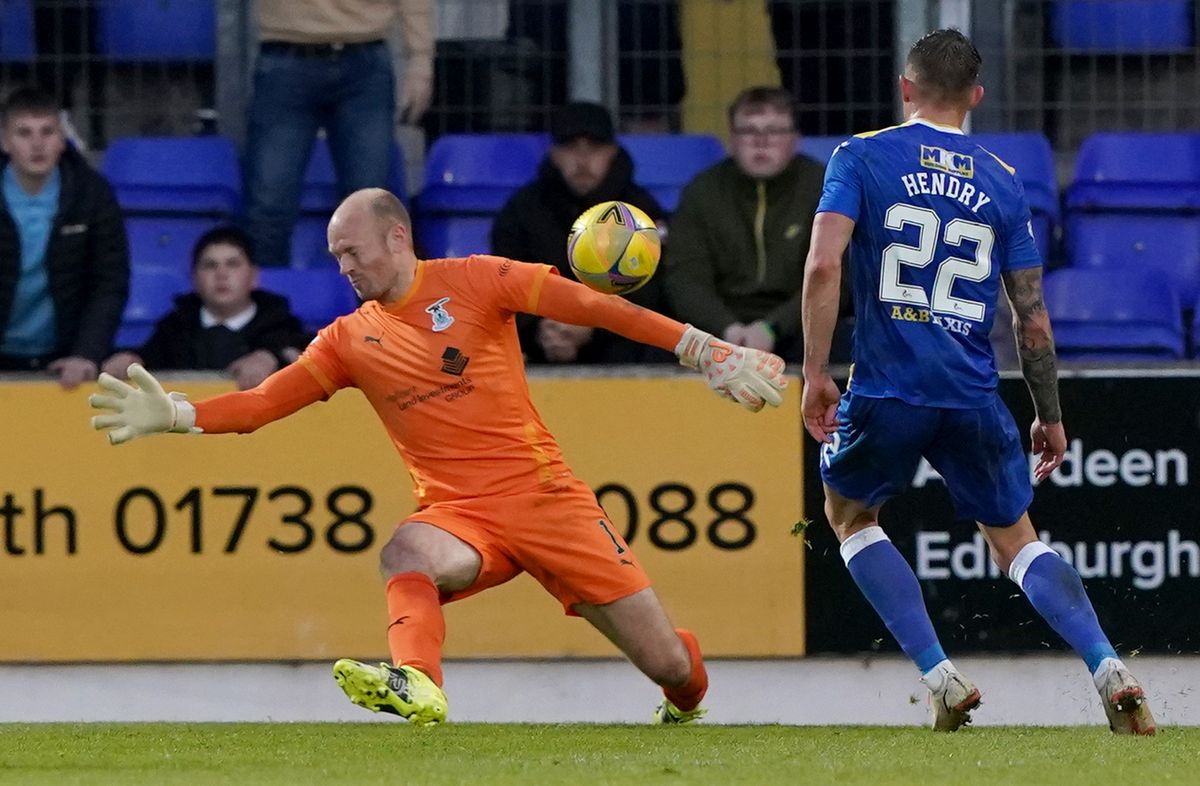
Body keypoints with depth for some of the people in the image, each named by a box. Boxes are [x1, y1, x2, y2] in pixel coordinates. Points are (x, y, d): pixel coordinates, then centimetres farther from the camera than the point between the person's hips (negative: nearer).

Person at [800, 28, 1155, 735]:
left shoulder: (861, 158, 1)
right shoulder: (1004, 184, 8)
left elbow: (824, 264, -13)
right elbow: (1033, 316, 8)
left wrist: (817, 372, -7)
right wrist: (1051, 417, 18)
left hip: (886, 388, -2)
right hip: (974, 398, 2)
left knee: (848, 515, 22)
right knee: (1016, 540, 15)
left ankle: (941, 675, 6)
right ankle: (1108, 668, -7)